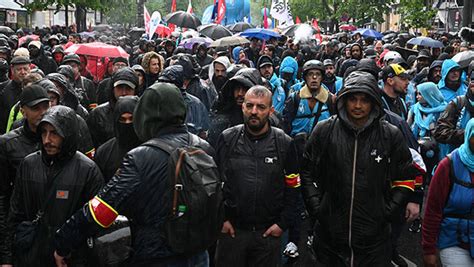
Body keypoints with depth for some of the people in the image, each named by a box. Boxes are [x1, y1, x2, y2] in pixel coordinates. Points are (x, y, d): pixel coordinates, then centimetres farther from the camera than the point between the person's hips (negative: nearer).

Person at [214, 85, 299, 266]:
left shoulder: (284, 143, -1)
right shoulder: (227, 139, -2)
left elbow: (292, 187, 2)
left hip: (268, 233, 0)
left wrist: (283, 223, -3)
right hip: (230, 229, 0)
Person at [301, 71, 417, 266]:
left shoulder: (391, 135, 0)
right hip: (329, 233, 1)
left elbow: (406, 178, 7)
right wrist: (316, 208, -1)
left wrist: (389, 210, -1)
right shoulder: (324, 131, -1)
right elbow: (307, 172, 6)